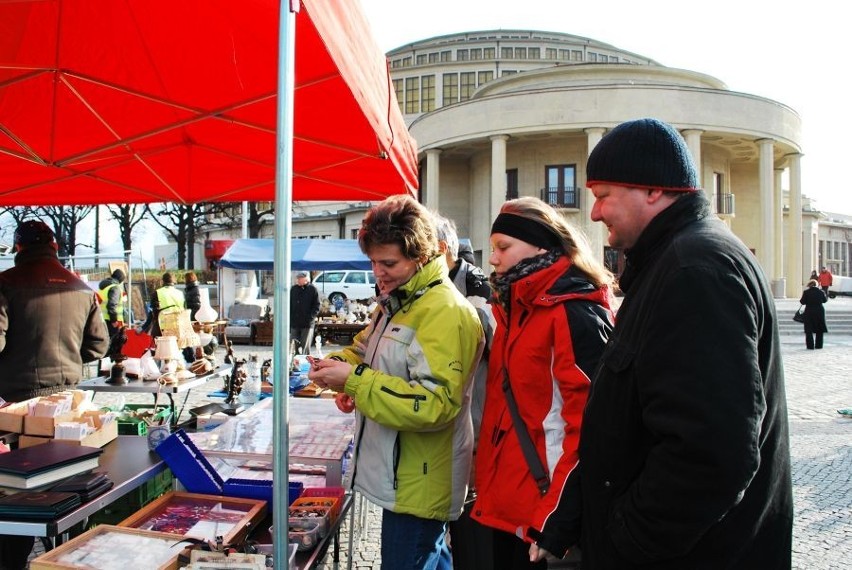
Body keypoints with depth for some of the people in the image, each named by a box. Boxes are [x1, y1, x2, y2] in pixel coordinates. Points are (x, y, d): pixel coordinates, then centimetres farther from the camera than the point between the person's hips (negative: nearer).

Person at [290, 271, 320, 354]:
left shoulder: (313, 290, -2)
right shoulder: (293, 289, 10)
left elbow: (316, 307, -3)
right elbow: (289, 306, 15)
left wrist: (310, 317, -15)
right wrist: (290, 318, 5)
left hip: (307, 325, -4)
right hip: (294, 324, 4)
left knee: (305, 348, 0)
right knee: (294, 347, 6)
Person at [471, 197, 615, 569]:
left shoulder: (574, 314, -17)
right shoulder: (517, 307, 10)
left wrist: (556, 524, -20)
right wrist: (488, 473, 14)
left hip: (542, 509, -8)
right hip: (507, 500, 8)